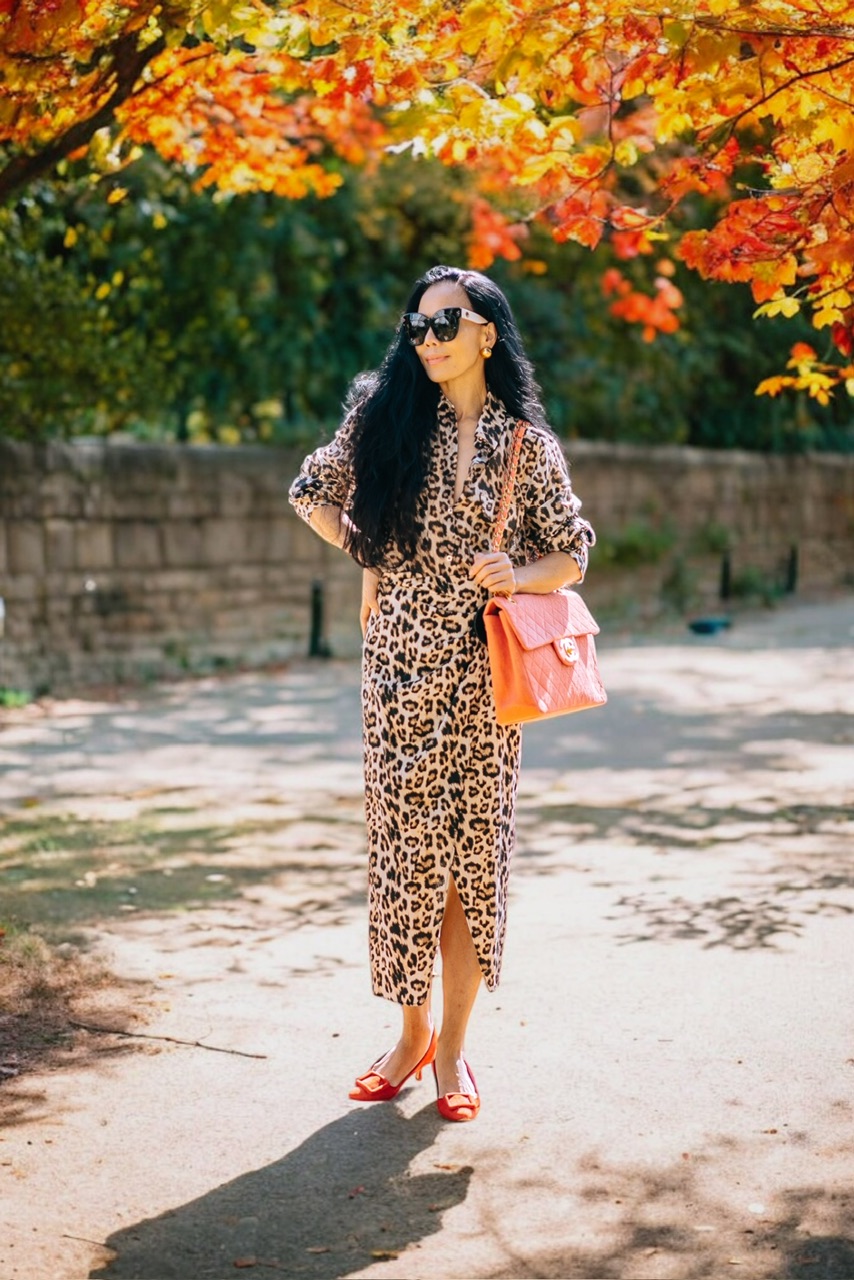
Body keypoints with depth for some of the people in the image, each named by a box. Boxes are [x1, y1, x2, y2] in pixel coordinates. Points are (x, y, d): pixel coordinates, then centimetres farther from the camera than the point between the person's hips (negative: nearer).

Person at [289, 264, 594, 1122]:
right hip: (401, 662, 1)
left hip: (483, 672, 0)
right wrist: (371, 559, 7)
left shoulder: (527, 444, 4)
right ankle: (412, 1031, 19)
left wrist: (517, 576, -12)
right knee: (404, 842, 3)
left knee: (472, 849, 2)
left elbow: (571, 554, 8)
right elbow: (313, 493, 16)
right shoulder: (386, 418, 5)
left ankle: (452, 1047, 13)